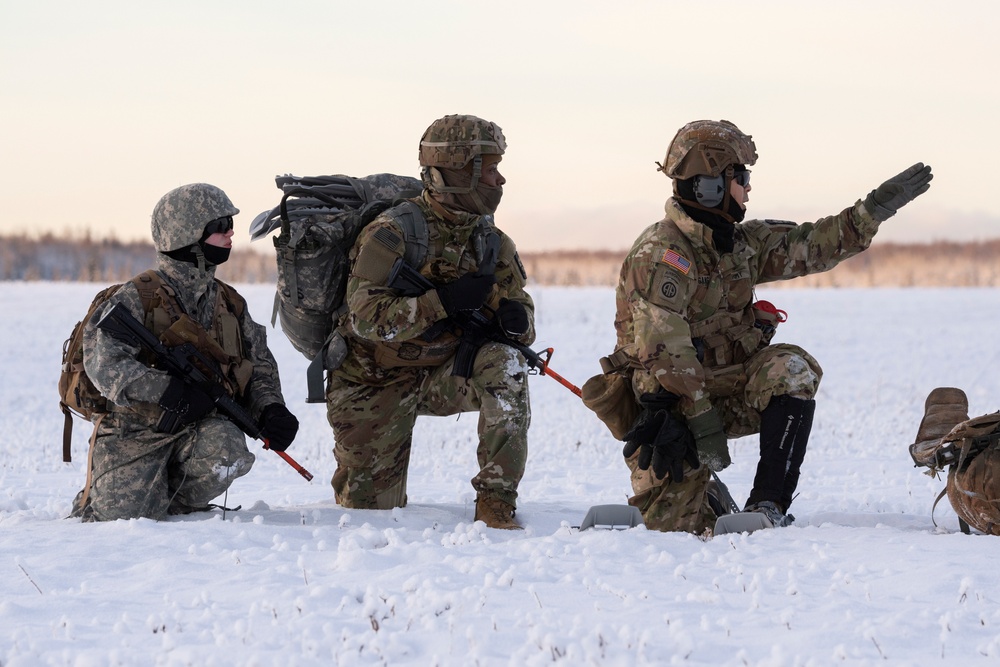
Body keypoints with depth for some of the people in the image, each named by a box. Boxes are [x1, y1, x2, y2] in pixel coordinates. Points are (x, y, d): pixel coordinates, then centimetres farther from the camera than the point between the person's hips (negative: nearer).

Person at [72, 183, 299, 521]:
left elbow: (260, 366, 17)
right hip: (136, 429, -3)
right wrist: (170, 393, -29)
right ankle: (96, 499, 20)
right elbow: (103, 362, -21)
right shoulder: (138, 298, -8)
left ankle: (180, 505, 0)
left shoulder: (231, 303, 12)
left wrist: (272, 410, -5)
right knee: (125, 515, -19)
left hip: (199, 428, 4)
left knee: (227, 448, -31)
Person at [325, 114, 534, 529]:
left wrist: (515, 318, -25)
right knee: (370, 508, 1)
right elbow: (366, 318, -29)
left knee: (506, 365, -27)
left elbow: (519, 316, 1)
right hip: (378, 382, -4)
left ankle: (496, 502, -23)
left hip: (444, 375, 4)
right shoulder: (393, 233, -21)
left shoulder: (492, 244, -3)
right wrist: (445, 302, -37)